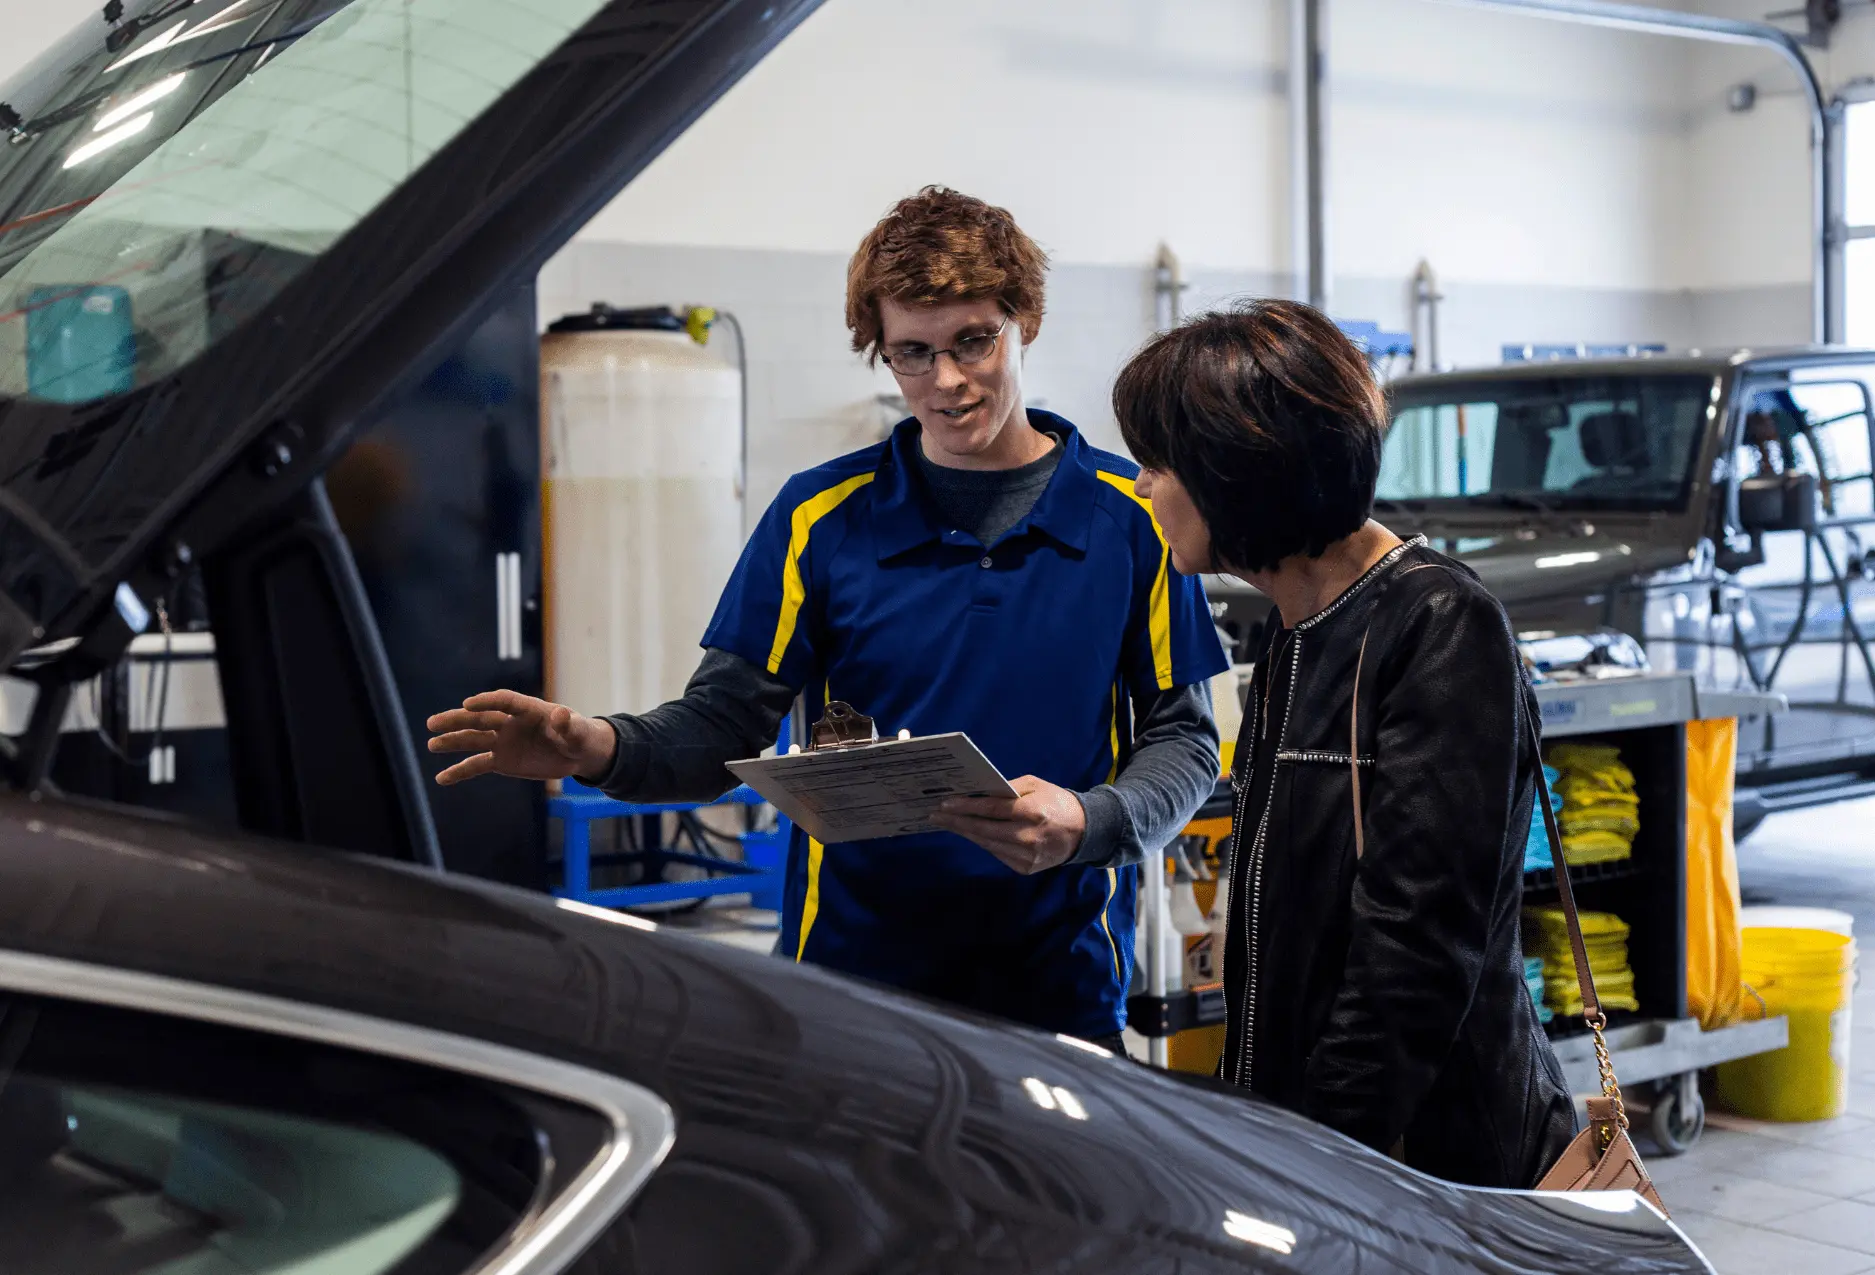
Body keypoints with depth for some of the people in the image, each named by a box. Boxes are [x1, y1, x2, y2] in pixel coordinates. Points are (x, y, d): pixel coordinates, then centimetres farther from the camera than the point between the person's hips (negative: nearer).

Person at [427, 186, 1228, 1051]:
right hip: (849, 973, 0)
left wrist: (1088, 824, -17)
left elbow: (1183, 737, 4)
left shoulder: (1132, 518, 2)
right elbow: (724, 723, 1)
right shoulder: (822, 516, 3)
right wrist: (600, 748, -20)